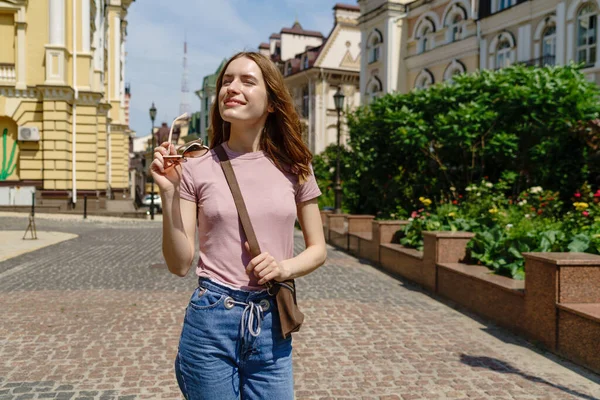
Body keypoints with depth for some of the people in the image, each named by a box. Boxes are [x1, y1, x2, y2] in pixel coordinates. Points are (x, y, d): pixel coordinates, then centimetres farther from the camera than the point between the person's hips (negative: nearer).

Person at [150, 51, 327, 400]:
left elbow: (318, 250, 7)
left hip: (272, 326, 1)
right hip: (211, 322, -1)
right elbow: (180, 264, -5)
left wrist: (284, 268, -12)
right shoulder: (196, 169, -4)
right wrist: (169, 194, -15)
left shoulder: (294, 168, 0)